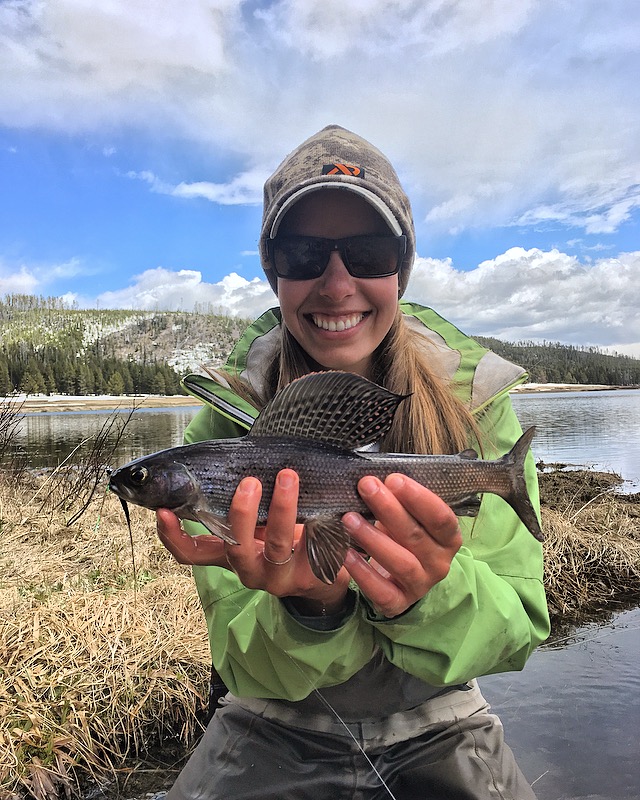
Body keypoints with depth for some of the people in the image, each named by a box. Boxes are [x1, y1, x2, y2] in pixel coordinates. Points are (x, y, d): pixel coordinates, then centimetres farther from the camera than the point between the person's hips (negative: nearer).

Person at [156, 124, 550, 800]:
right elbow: (242, 665, -14)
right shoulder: (228, 416, -16)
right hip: (275, 733, -1)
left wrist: (428, 596, -34)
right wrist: (311, 605, -35)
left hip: (437, 728, 2)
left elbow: (518, 627, -14)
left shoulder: (475, 399, -14)